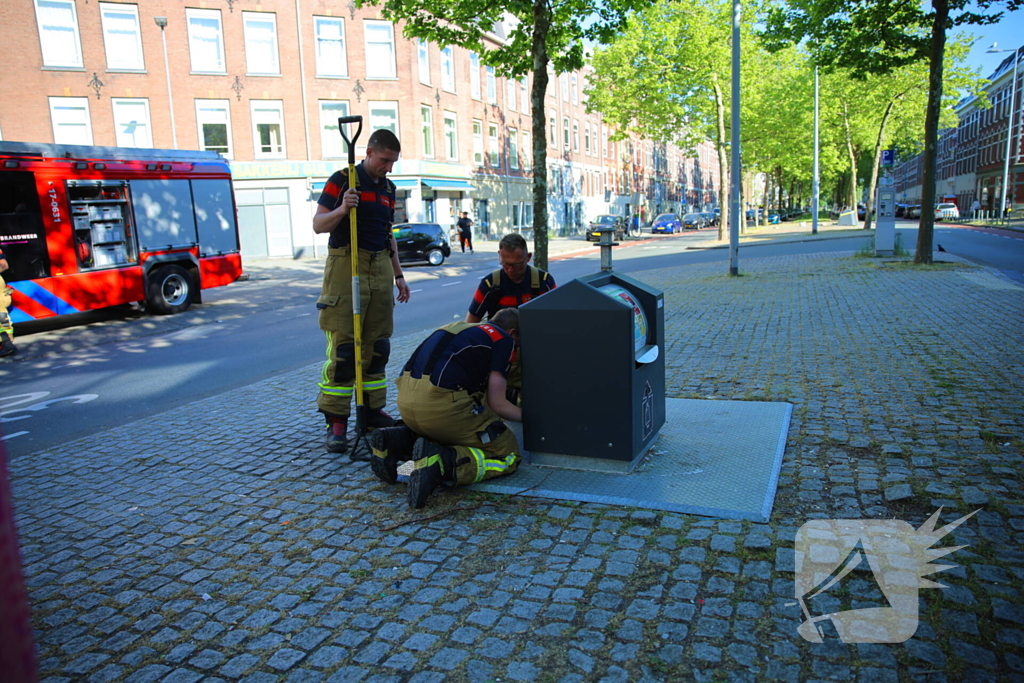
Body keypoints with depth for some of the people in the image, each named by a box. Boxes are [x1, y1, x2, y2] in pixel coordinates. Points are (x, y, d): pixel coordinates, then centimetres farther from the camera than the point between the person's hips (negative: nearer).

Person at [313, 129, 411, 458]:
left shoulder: (388, 188, 16)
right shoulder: (342, 180, -4)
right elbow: (318, 224, -7)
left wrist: (398, 275, 19)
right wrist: (342, 209, -26)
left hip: (380, 267, 7)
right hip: (346, 266, -6)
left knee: (377, 344, 8)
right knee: (342, 346, -9)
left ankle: (373, 410, 18)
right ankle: (336, 422, -3)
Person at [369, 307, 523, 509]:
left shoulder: (461, 328, 30)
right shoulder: (504, 340, 9)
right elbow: (496, 403, 3)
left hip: (405, 401, 8)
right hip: (440, 402, -8)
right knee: (509, 454, 5)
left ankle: (398, 442, 10)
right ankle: (442, 462, -17)